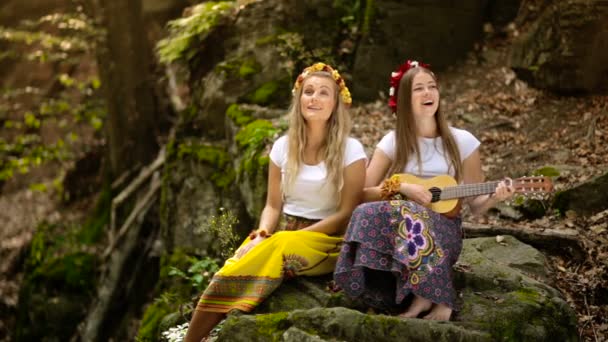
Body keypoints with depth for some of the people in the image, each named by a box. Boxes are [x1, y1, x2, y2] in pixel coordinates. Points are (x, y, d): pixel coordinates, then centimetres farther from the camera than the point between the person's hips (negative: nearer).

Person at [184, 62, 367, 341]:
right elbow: (273, 205, 10)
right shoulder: (283, 146, 8)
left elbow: (347, 214, -8)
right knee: (232, 270, -31)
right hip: (282, 236, 3)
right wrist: (261, 235, -12)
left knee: (277, 249, -36)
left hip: (326, 241, -3)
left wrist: (298, 236, -17)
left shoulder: (351, 150, -4)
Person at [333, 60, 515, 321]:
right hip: (400, 224, 2)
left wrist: (494, 198, -13)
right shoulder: (393, 142, 6)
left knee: (409, 218, -36)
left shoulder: (462, 142, 5)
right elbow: (362, 193, 1)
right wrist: (402, 187, -13)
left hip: (444, 229, -2)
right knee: (368, 214, -33)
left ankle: (431, 297, -21)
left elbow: (474, 205, 9)